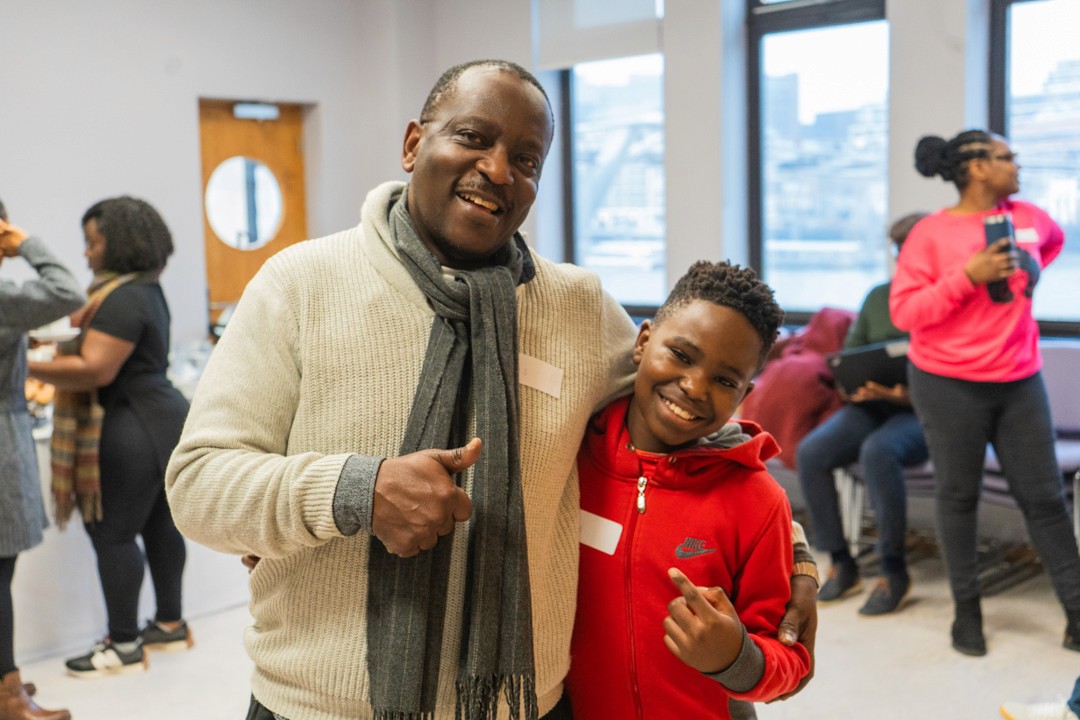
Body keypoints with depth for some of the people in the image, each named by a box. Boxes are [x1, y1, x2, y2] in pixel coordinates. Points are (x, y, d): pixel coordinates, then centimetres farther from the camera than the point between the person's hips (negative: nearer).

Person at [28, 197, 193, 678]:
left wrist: (27, 367, -19)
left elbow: (94, 370, -24)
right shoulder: (146, 289, 15)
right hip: (163, 419, 10)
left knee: (112, 533, -2)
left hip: (131, 434, -10)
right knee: (159, 526, 16)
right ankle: (170, 623, 26)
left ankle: (124, 646, 6)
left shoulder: (121, 299, -17)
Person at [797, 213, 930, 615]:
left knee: (877, 451, -37)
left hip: (922, 414, -5)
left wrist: (908, 396, -27)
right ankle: (840, 563, -10)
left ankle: (894, 572, -20)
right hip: (870, 406, 5)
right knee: (810, 451, -23)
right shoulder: (878, 297, 14)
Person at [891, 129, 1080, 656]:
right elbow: (904, 312, -14)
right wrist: (968, 276, -21)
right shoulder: (931, 233, -10)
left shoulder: (1029, 218, 5)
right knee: (958, 496, 5)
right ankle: (966, 611, 18)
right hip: (949, 384, -4)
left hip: (1020, 381, 4)